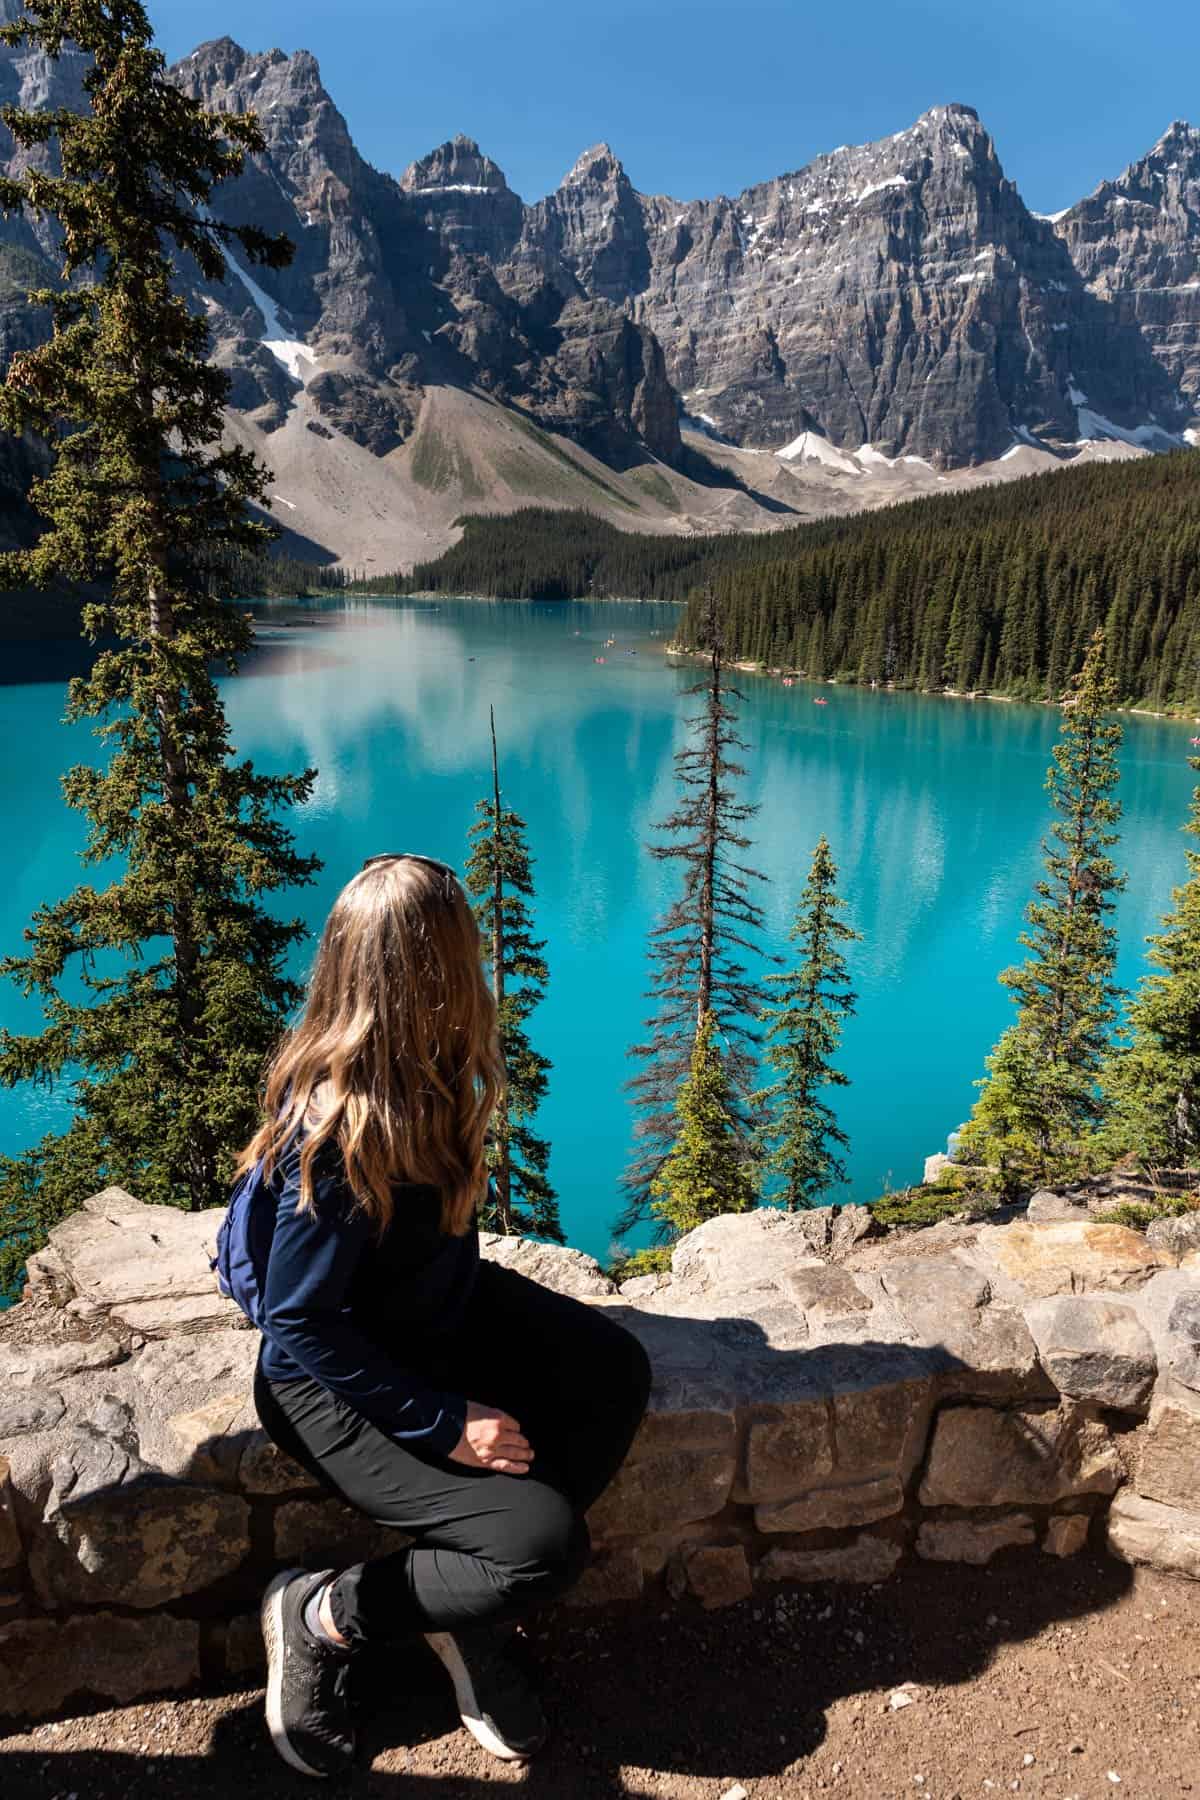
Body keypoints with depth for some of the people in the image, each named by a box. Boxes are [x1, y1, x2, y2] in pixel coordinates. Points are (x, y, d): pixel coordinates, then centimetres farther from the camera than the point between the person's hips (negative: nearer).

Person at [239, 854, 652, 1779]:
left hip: (440, 1312, 8)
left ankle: (464, 1608, 5)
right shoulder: (336, 1131, -33)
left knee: (614, 1370, -12)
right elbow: (301, 1326, -24)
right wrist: (445, 1422, -21)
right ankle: (323, 1615, 7)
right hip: (336, 1381, -7)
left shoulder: (423, 1067, -10)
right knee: (545, 1543, -17)